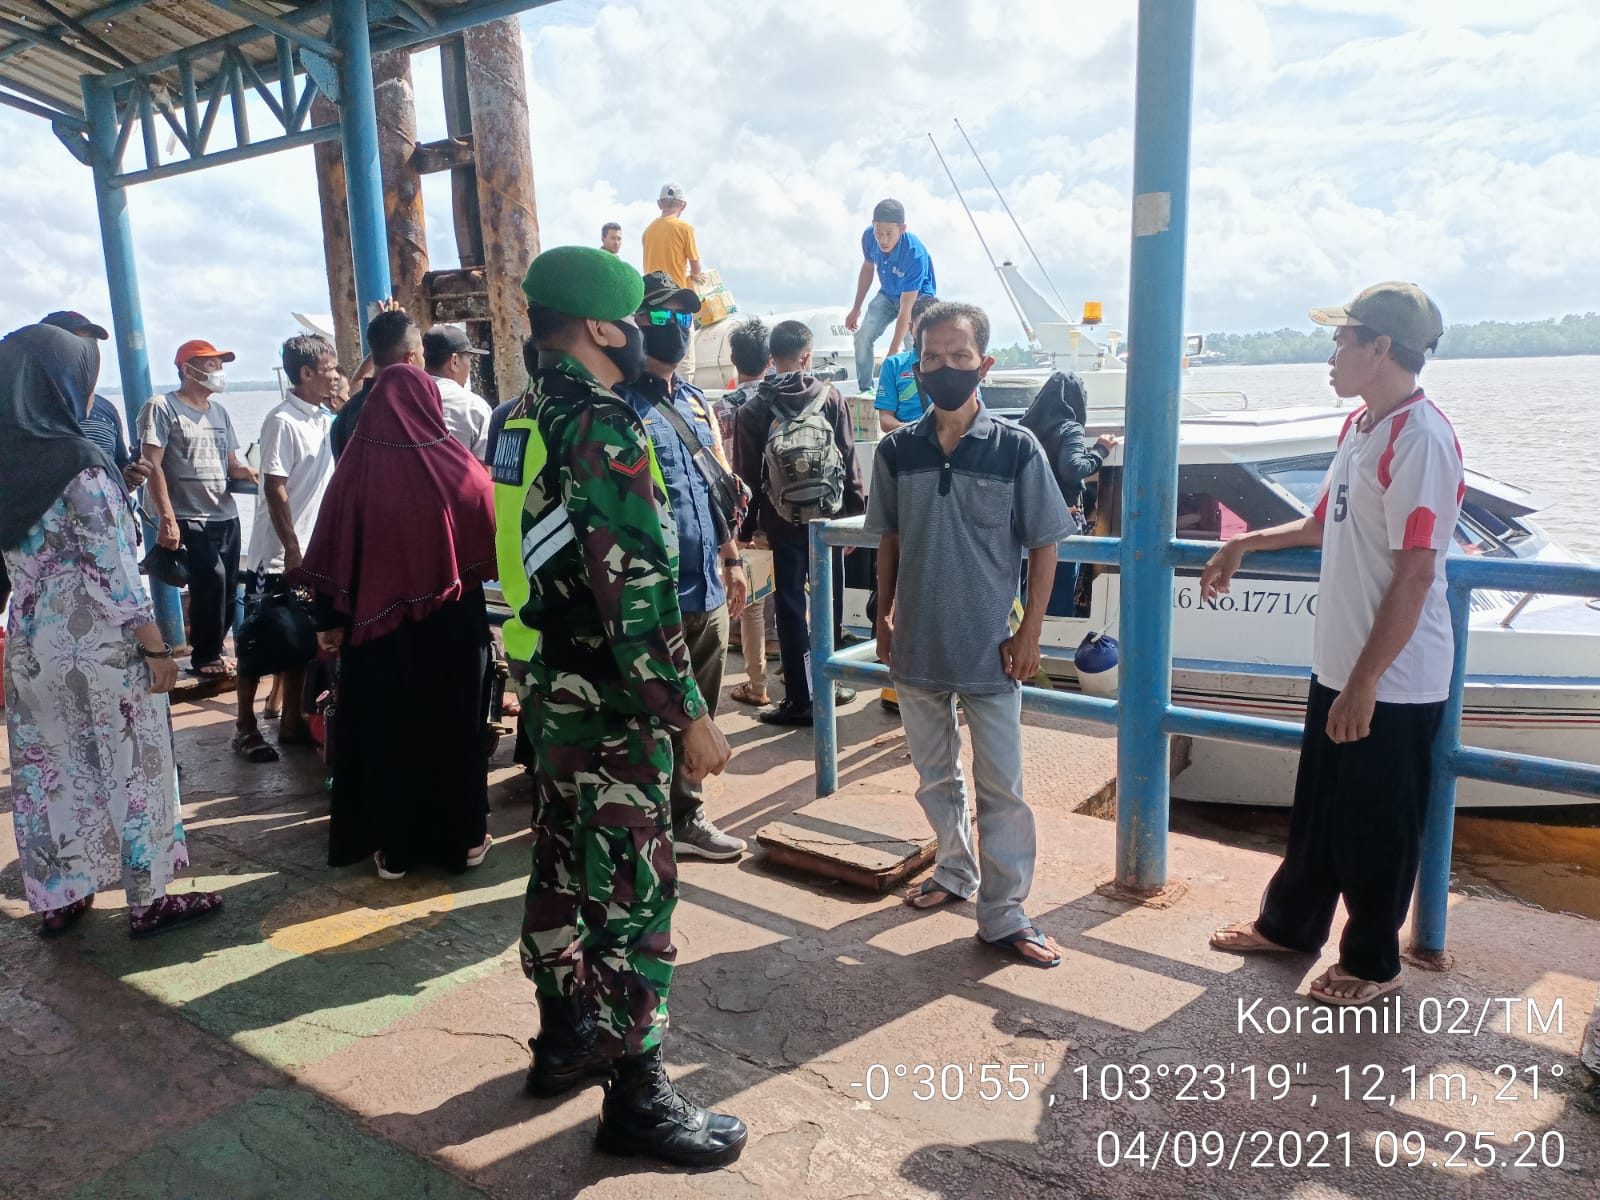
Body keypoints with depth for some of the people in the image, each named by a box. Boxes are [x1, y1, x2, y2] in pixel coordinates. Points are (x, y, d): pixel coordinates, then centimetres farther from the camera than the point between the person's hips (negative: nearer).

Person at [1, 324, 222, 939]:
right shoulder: (79, 463, -18)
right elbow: (113, 571, -18)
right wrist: (156, 647, -12)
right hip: (101, 648, -7)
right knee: (131, 770, 6)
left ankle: (57, 899, 28)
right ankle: (148, 900, 17)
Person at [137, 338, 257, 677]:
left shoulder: (219, 412, 17)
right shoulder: (163, 408, -4)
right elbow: (153, 466, -10)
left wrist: (248, 472, -6)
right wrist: (167, 518, -18)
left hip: (226, 515, 7)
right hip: (189, 518, -7)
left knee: (228, 587, 6)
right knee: (212, 579, -16)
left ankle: (209, 651, 23)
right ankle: (205, 657, 1)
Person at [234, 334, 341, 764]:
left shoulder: (325, 418, 7)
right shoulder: (283, 421, -16)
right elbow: (275, 490, -19)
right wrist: (291, 550, -20)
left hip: (314, 551, 8)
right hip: (279, 553, -8)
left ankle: (292, 720, 23)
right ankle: (245, 726, 12)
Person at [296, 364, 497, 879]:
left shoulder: (356, 469, -10)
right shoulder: (461, 468, -9)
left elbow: (333, 555, -6)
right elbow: (492, 546, 3)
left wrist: (329, 619, 4)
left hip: (378, 624, 0)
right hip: (454, 622, 1)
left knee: (383, 729, 12)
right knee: (455, 726, 14)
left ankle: (392, 847, 21)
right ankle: (464, 838, 24)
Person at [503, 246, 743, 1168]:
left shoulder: (527, 421, 9)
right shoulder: (603, 429, -21)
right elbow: (634, 592, -25)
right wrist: (689, 713, -19)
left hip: (553, 683, 10)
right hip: (611, 699, -9)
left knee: (564, 867, 19)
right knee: (635, 891, 0)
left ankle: (566, 1037, 35)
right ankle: (636, 1096, 13)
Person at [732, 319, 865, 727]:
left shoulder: (752, 409, -5)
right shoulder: (830, 397, -3)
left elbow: (748, 476, -3)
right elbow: (849, 462, -2)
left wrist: (747, 526, 5)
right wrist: (854, 512, 5)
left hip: (783, 524, -1)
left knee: (791, 609, 4)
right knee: (829, 604, 14)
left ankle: (800, 698, 4)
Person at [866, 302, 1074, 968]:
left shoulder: (1016, 448, -9)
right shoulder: (897, 449, -1)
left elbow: (1044, 544, -4)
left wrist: (1029, 633, -7)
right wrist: (883, 616, 7)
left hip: (990, 650, -3)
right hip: (917, 646, 4)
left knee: (1000, 787, 3)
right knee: (935, 775, 18)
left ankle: (1004, 913, 15)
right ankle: (956, 869, 39)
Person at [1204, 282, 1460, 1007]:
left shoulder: (1419, 439, -20)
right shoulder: (1359, 428, 9)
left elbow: (1415, 574, -24)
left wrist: (1365, 684, -23)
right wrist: (1245, 545, 23)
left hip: (1392, 682, -9)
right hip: (1338, 668, 9)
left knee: (1375, 827, 8)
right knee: (1316, 811, 21)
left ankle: (1372, 962, 28)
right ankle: (1289, 924, 39)